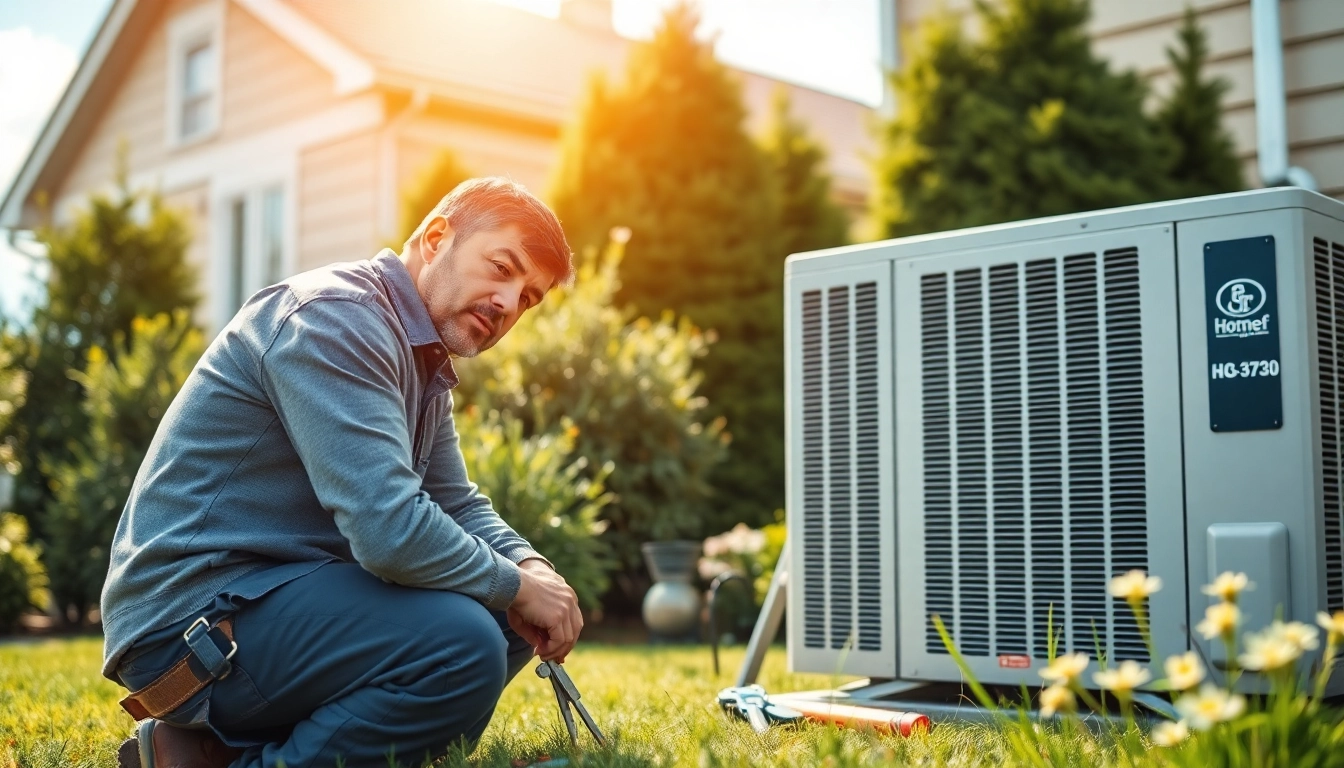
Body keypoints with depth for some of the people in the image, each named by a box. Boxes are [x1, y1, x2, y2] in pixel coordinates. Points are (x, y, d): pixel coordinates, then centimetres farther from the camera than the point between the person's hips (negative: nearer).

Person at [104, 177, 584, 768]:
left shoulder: (425, 367, 15)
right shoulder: (336, 319, -18)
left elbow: (460, 505, 18)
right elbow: (389, 530, -27)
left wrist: (530, 568, -3)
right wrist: (514, 585, -12)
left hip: (275, 595, 11)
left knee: (506, 622, 7)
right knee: (462, 646, -27)